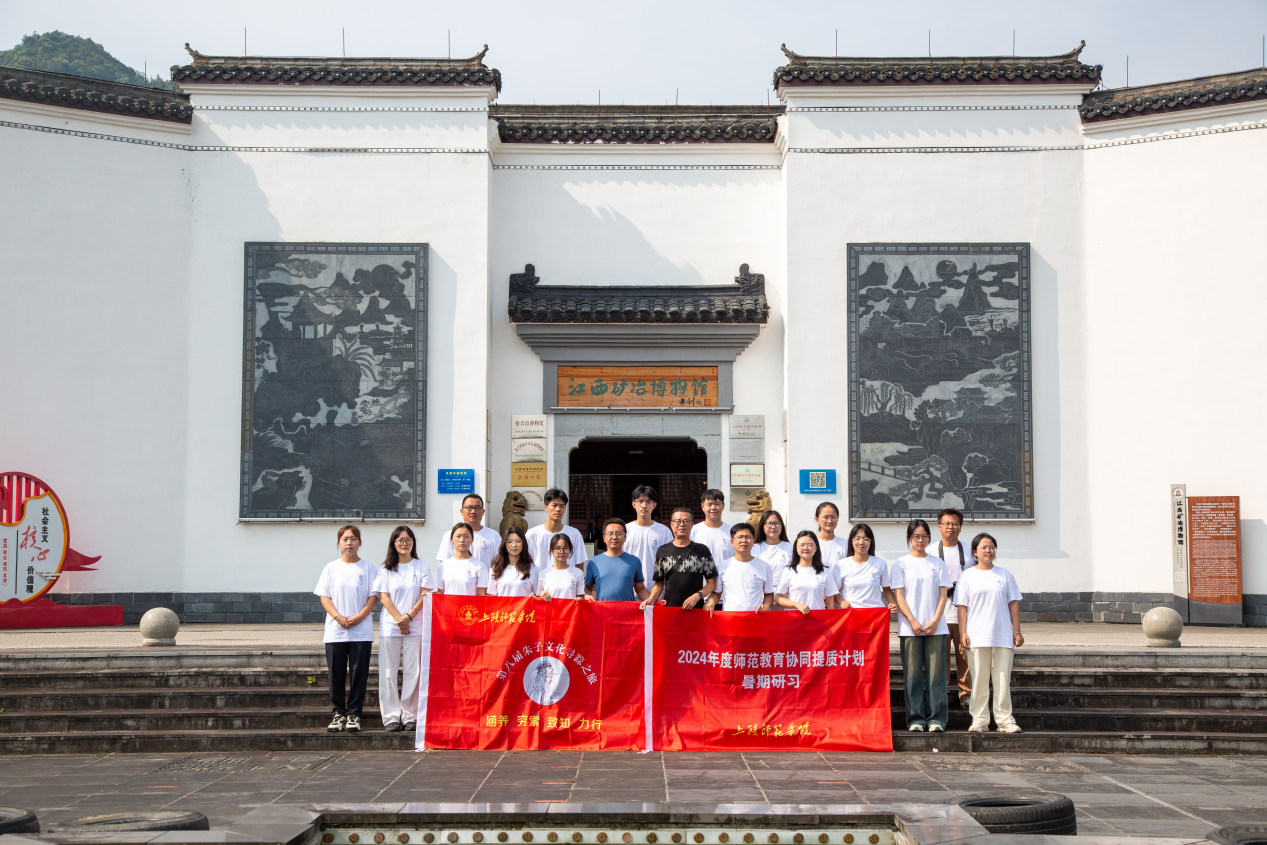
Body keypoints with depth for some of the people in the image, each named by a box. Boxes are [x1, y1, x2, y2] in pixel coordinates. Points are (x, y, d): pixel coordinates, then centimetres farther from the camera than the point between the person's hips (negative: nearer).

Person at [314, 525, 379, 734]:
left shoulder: (367, 567, 6)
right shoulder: (331, 568, 9)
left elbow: (373, 597, 1)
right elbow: (324, 596, 4)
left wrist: (358, 617, -12)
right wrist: (338, 617, -11)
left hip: (361, 631, -1)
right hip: (335, 631, 1)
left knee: (359, 673, -2)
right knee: (336, 673, 2)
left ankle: (353, 714, 4)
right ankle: (338, 713, 10)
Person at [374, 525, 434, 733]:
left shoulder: (422, 567, 9)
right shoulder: (386, 569, 10)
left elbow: (425, 595, 1)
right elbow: (384, 597, 2)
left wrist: (409, 617, -10)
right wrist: (399, 619, -9)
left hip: (415, 627, 0)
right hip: (389, 627, 0)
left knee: (413, 672, -3)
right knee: (388, 672, -3)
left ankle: (410, 716, 3)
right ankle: (391, 716, 2)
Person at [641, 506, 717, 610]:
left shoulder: (702, 550, 7)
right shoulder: (662, 551, 12)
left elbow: (712, 583, 6)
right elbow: (659, 583, 12)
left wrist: (697, 596, -11)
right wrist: (651, 599, -6)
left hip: (695, 609, -1)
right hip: (669, 608, 1)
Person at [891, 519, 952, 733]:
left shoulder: (937, 563, 12)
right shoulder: (900, 564, 6)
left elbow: (942, 595, 6)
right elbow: (899, 595, 0)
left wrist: (935, 621, -7)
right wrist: (913, 622, -10)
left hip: (936, 626, 1)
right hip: (909, 627, -1)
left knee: (935, 672, -2)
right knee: (912, 673, -2)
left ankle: (936, 717, 2)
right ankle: (915, 718, 3)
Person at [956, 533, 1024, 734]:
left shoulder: (1004, 575, 11)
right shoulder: (968, 576, 6)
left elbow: (1013, 604, 11)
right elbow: (962, 606, 3)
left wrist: (1017, 631, 6)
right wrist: (963, 633, -4)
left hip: (1003, 635, 2)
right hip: (977, 636, -1)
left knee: (1003, 678, 2)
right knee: (979, 678, -1)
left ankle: (1004, 718, 9)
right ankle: (980, 719, 5)